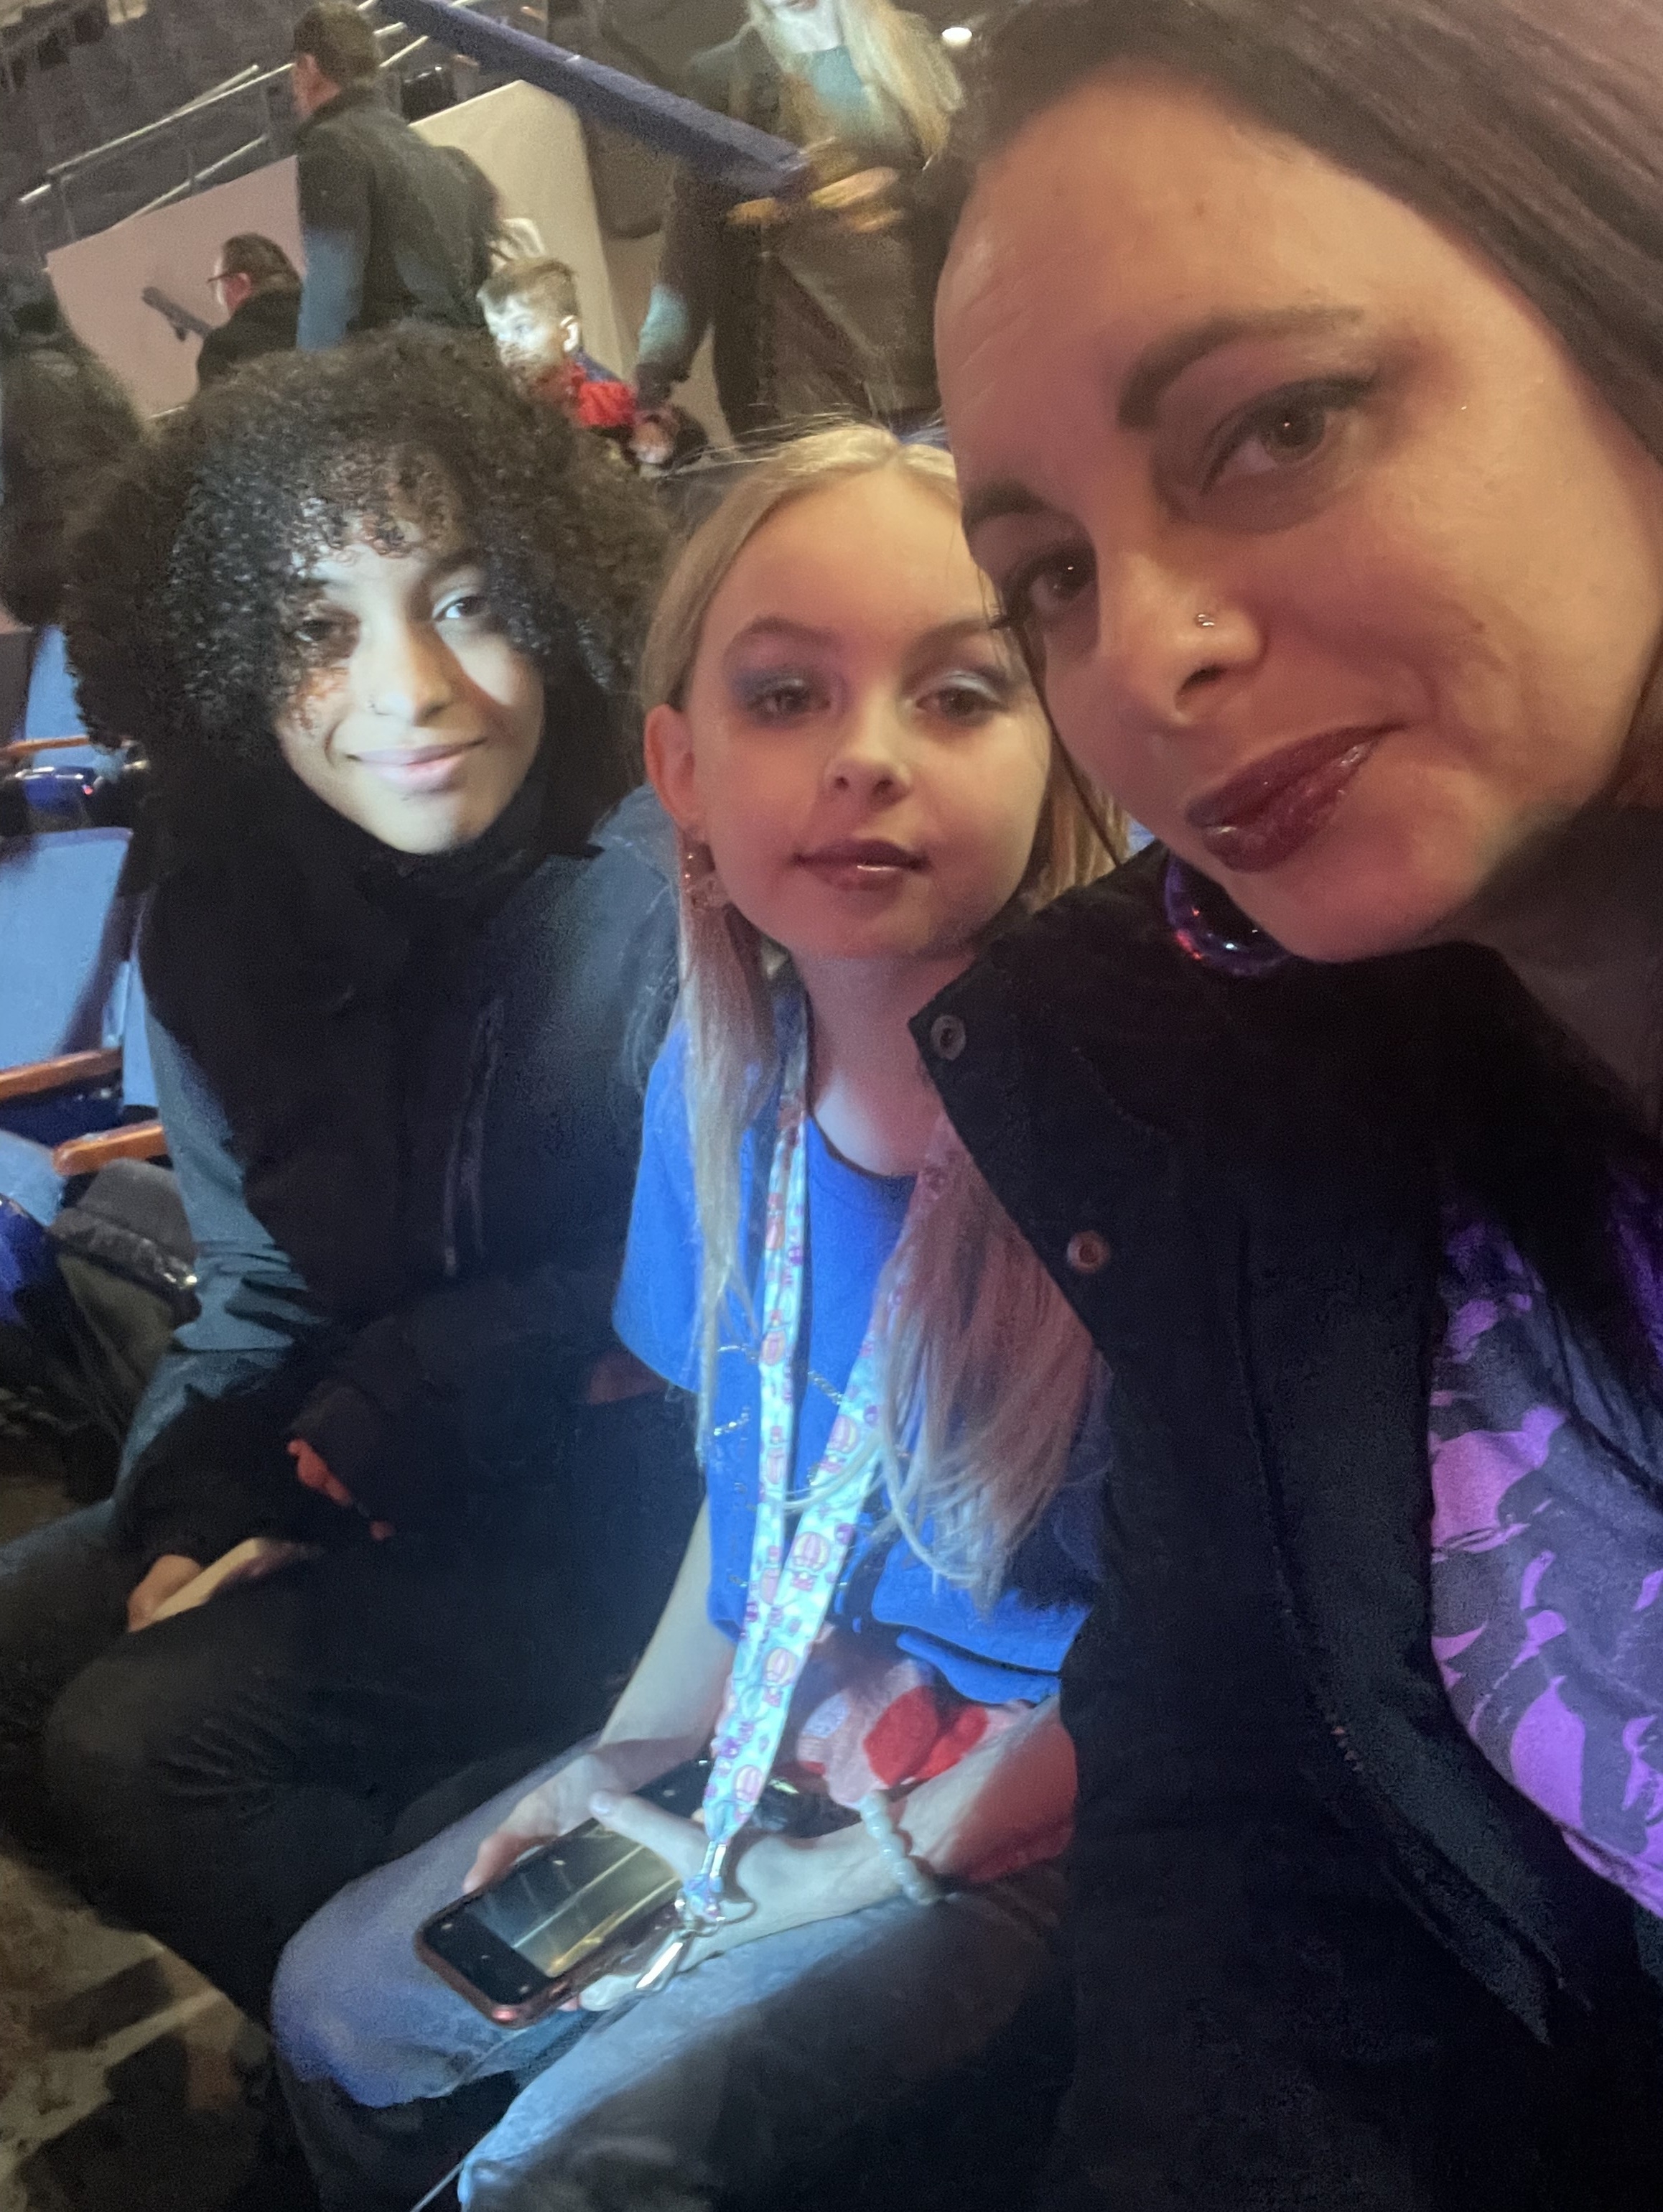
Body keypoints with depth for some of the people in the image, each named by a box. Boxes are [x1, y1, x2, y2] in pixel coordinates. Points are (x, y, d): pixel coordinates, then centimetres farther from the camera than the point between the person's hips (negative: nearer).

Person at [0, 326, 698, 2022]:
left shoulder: (669, 876, -20)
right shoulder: (214, 931, -1)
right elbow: (260, 1294, 7)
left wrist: (335, 1458, -14)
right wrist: (198, 1513, -10)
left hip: (649, 1489, -6)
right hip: (365, 1485, 7)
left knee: (148, 1736, -18)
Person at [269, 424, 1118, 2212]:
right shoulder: (721, 1070, -8)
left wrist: (892, 1865, -11)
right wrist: (639, 1748, 6)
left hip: (1049, 1813, -5)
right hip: (792, 1729, 6)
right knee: (342, 2002, 12)